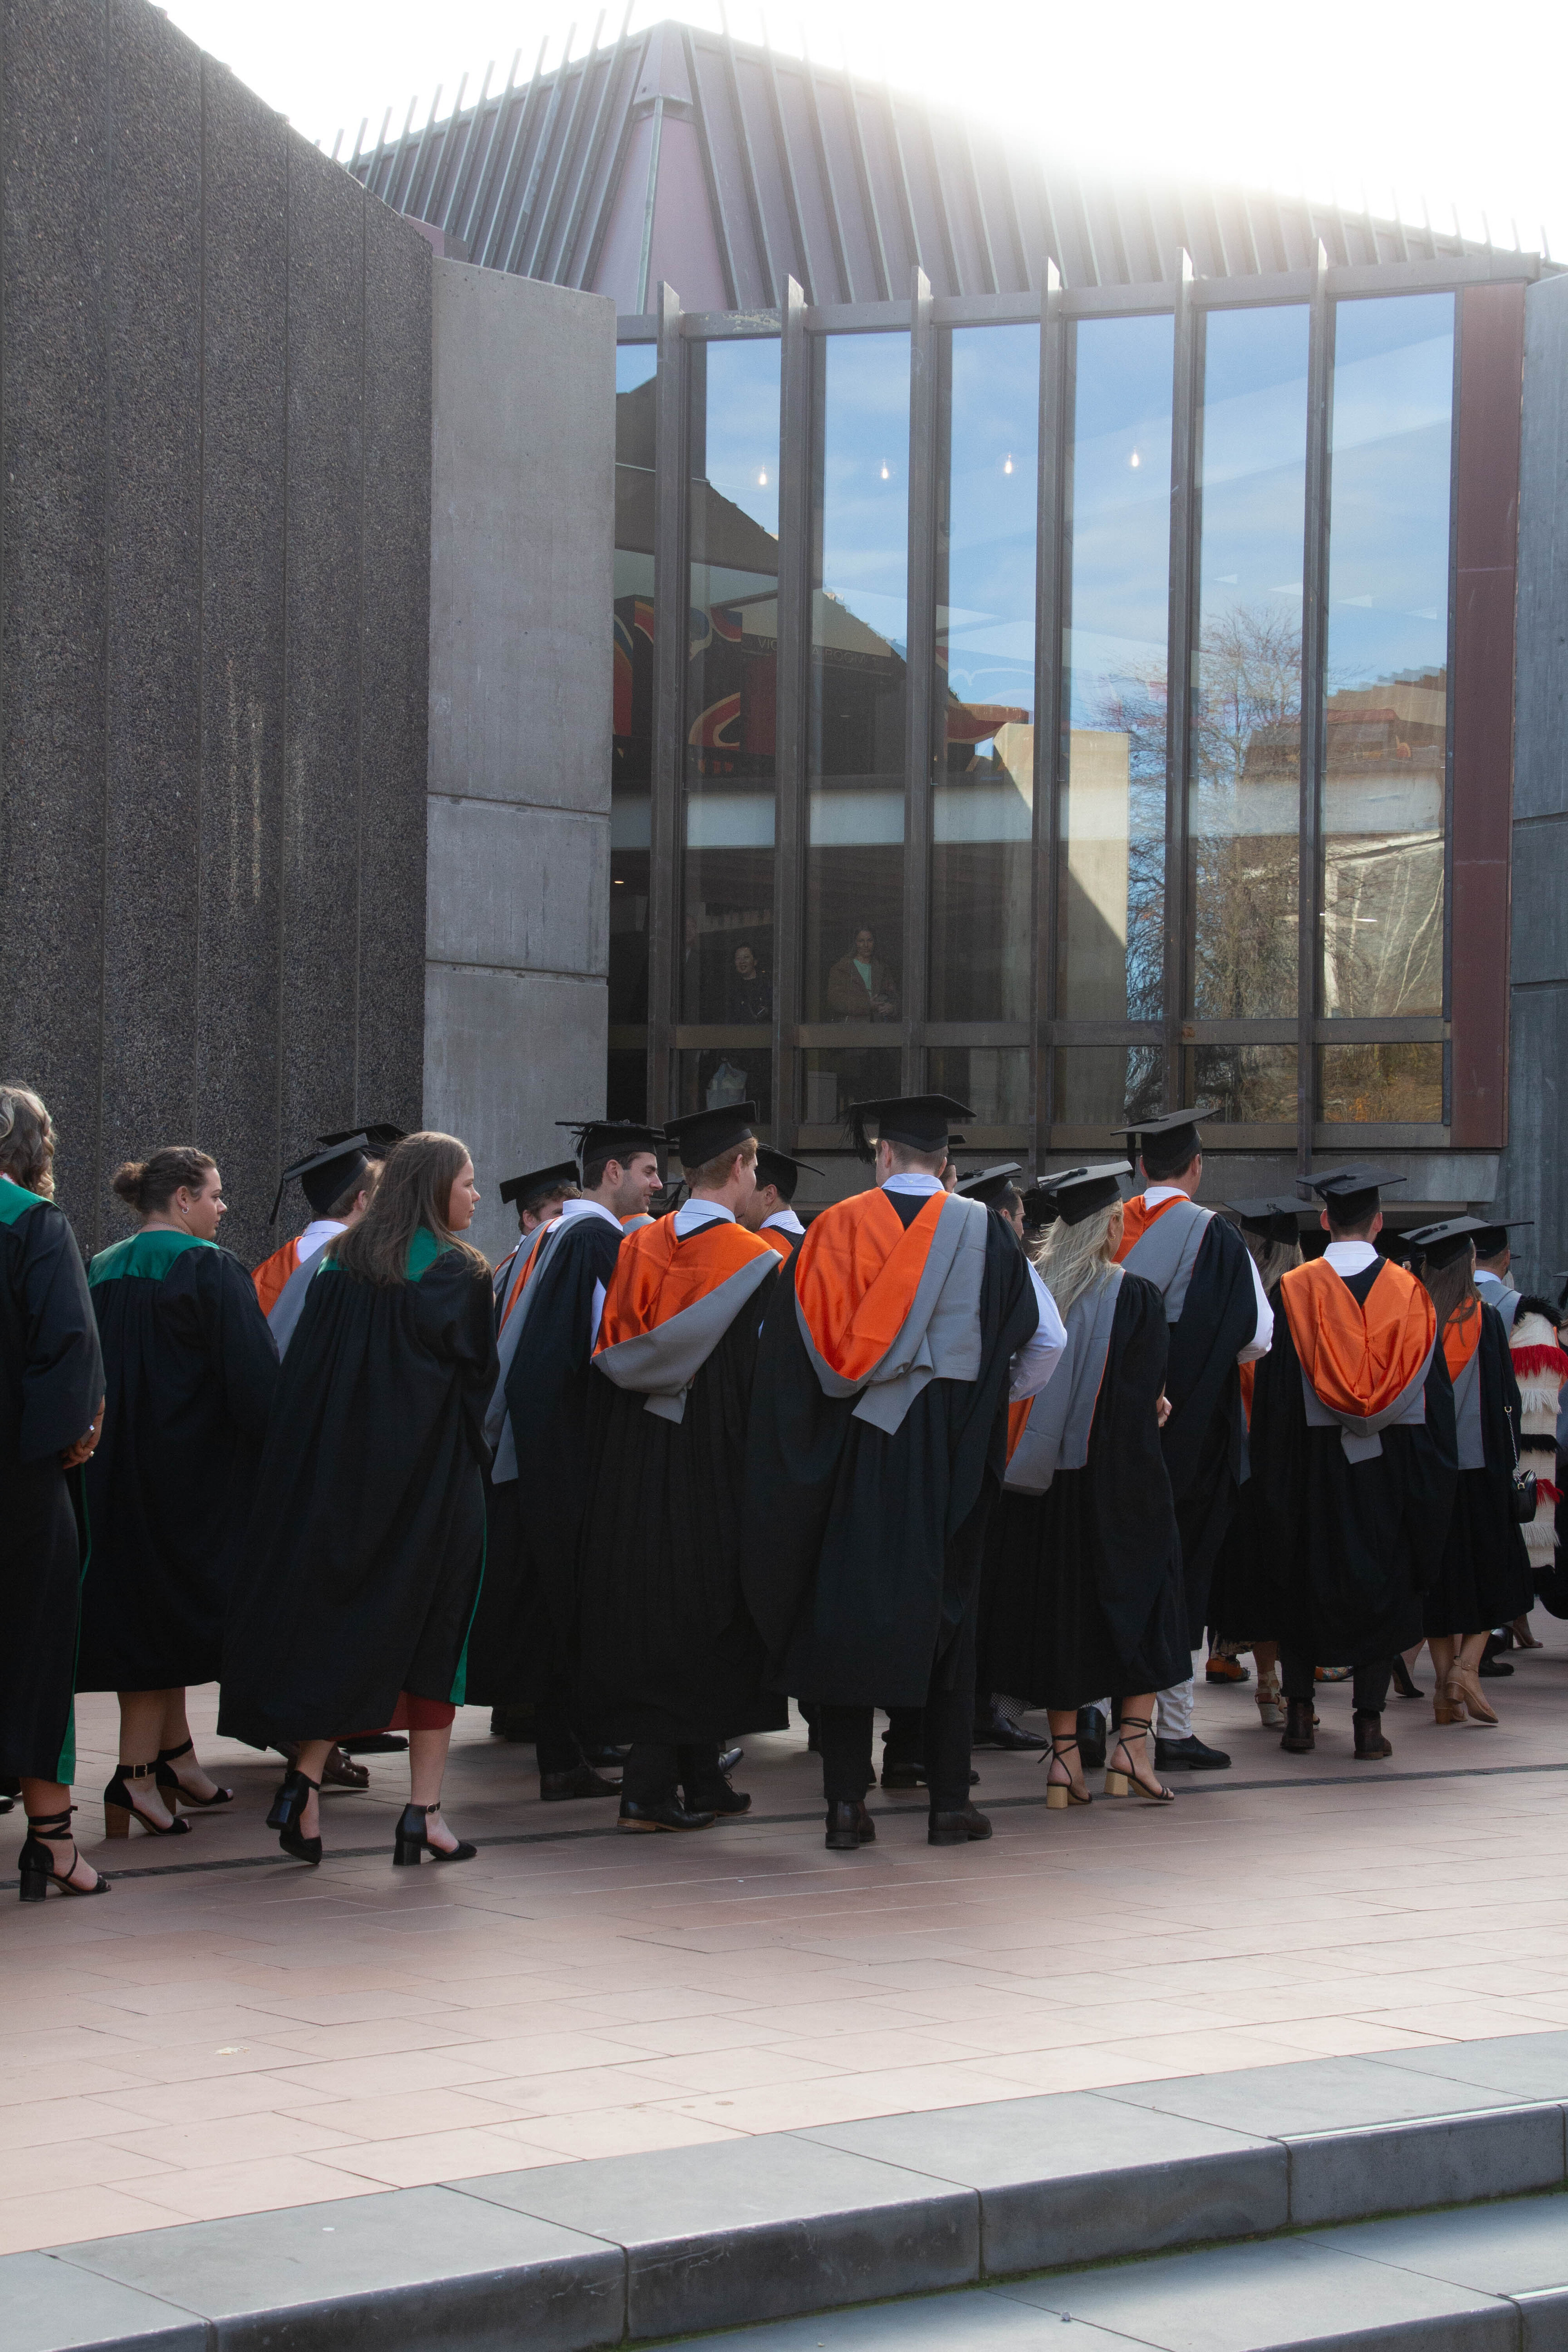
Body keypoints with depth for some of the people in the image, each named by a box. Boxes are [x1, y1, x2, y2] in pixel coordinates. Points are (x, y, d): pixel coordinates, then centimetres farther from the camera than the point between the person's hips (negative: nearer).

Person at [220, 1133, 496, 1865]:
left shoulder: (338, 1266, 6)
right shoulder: (456, 1272, -7)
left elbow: (300, 1375, 6)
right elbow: (480, 1373, -5)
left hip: (335, 1475, 4)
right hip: (433, 1477, -4)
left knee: (340, 1624, 9)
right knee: (431, 1633, 3)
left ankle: (305, 1782, -5)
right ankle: (424, 1811, 2)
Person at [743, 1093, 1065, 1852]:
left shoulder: (837, 1227, 0)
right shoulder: (984, 1232, 1)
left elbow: (792, 1341, -2)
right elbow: (1047, 1342, 3)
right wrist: (990, 1396, 17)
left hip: (852, 1448, 0)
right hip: (950, 1455, 0)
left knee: (845, 1613, 5)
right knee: (945, 1612, 7)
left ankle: (846, 1803, 3)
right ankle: (949, 1801, 7)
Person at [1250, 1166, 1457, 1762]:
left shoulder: (1295, 1290, -4)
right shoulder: (1407, 1290, -1)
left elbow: (1273, 1393, -4)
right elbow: (1431, 1388, 1)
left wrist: (1272, 1478, 1)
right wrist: (1430, 1481, 8)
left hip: (1312, 1462, 0)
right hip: (1390, 1465, 1)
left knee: (1302, 1588, 11)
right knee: (1380, 1588, 6)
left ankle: (1300, 1715, 8)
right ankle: (1369, 1722, 2)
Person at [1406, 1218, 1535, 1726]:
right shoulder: (1486, 1320, -7)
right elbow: (1505, 1395, -6)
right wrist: (1508, 1458, 3)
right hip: (1479, 1463, -2)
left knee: (1439, 1574, 8)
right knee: (1491, 1570, 10)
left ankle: (1445, 1687, 6)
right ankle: (1467, 1666, -7)